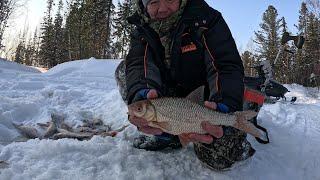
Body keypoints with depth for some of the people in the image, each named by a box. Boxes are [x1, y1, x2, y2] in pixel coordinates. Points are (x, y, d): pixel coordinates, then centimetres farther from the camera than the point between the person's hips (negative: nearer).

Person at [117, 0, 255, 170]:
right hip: (173, 94, 4)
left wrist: (225, 105, -45)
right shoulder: (142, 29, -5)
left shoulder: (206, 19, -16)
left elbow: (228, 67, -25)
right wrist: (141, 93, -48)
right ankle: (168, 135, -6)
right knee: (124, 69, -12)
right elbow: (138, 64, -24)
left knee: (219, 157, -23)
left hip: (207, 95, -3)